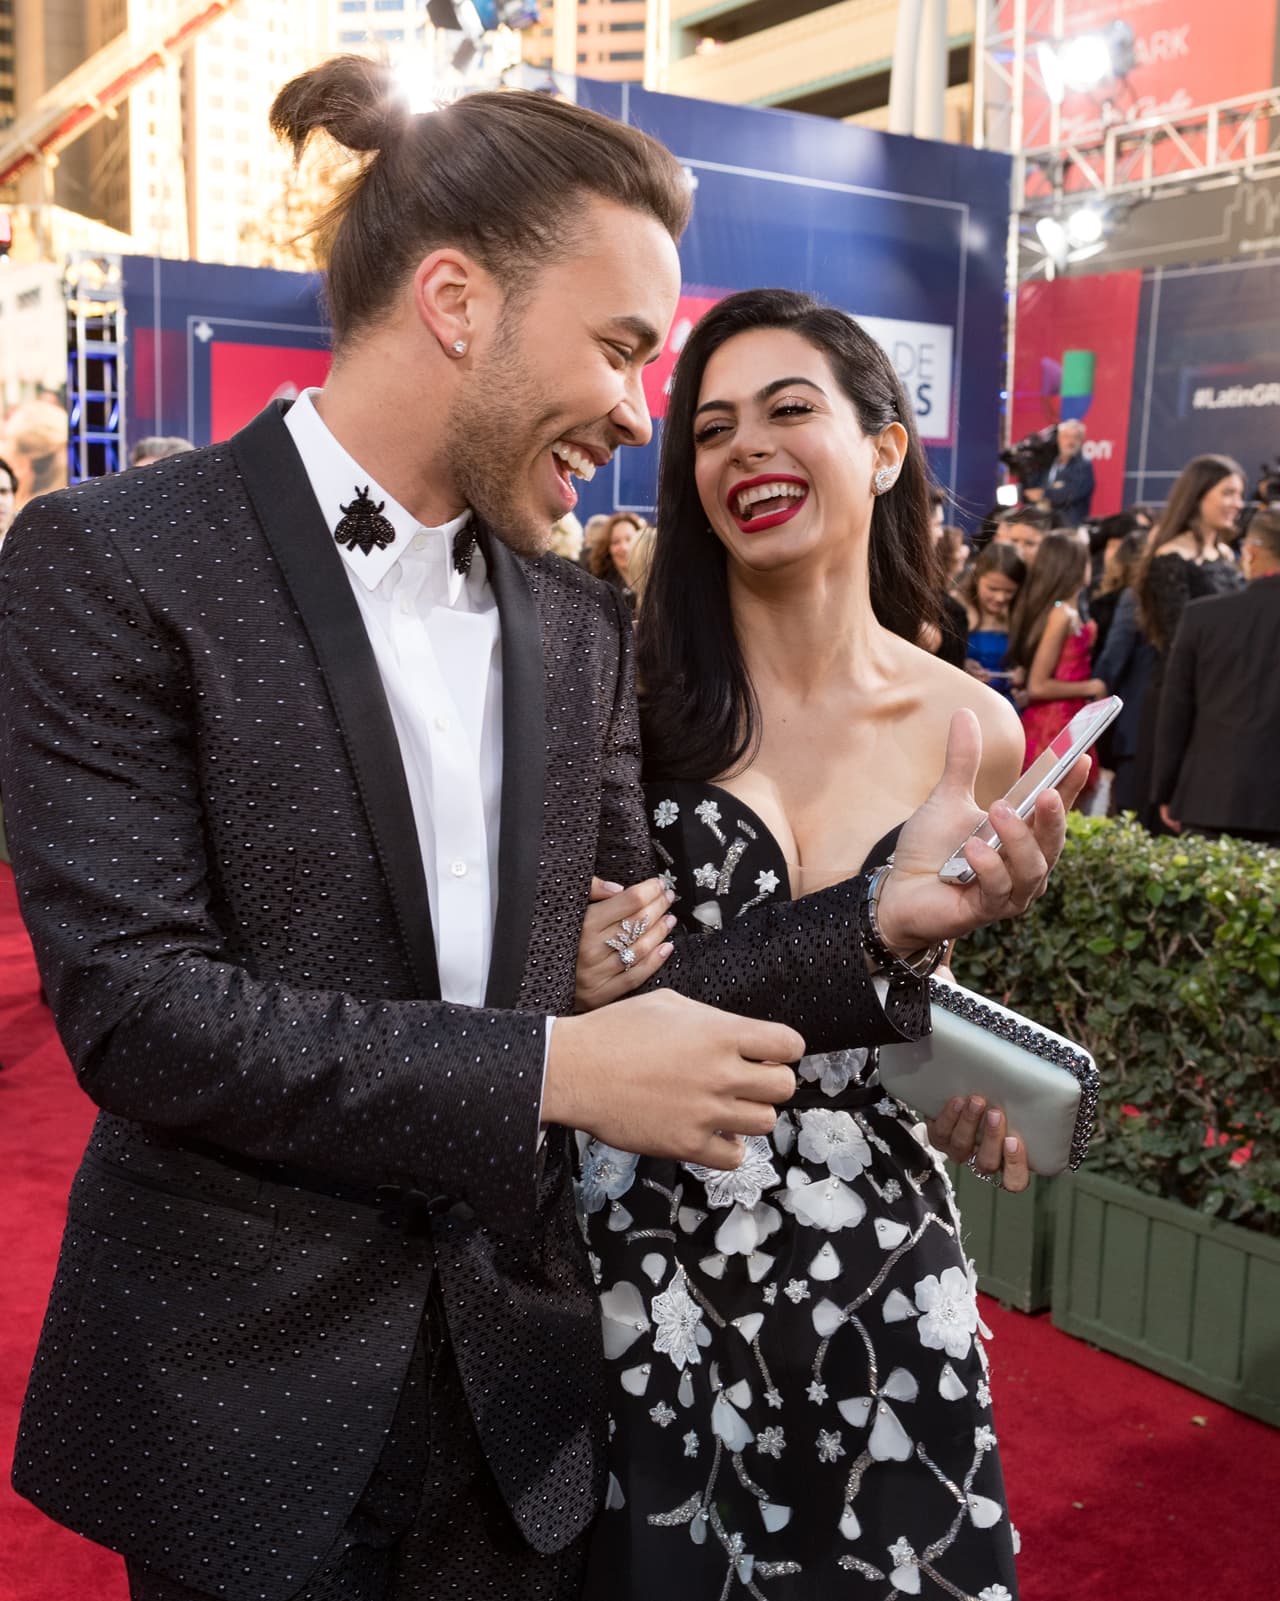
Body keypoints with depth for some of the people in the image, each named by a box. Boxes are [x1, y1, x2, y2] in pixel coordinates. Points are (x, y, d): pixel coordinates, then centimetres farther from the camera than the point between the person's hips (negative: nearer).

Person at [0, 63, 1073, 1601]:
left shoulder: (578, 626, 4)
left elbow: (606, 977, 5)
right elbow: (130, 1001, -20)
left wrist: (880, 921, -9)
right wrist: (550, 1073, -21)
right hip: (241, 1388, -4)